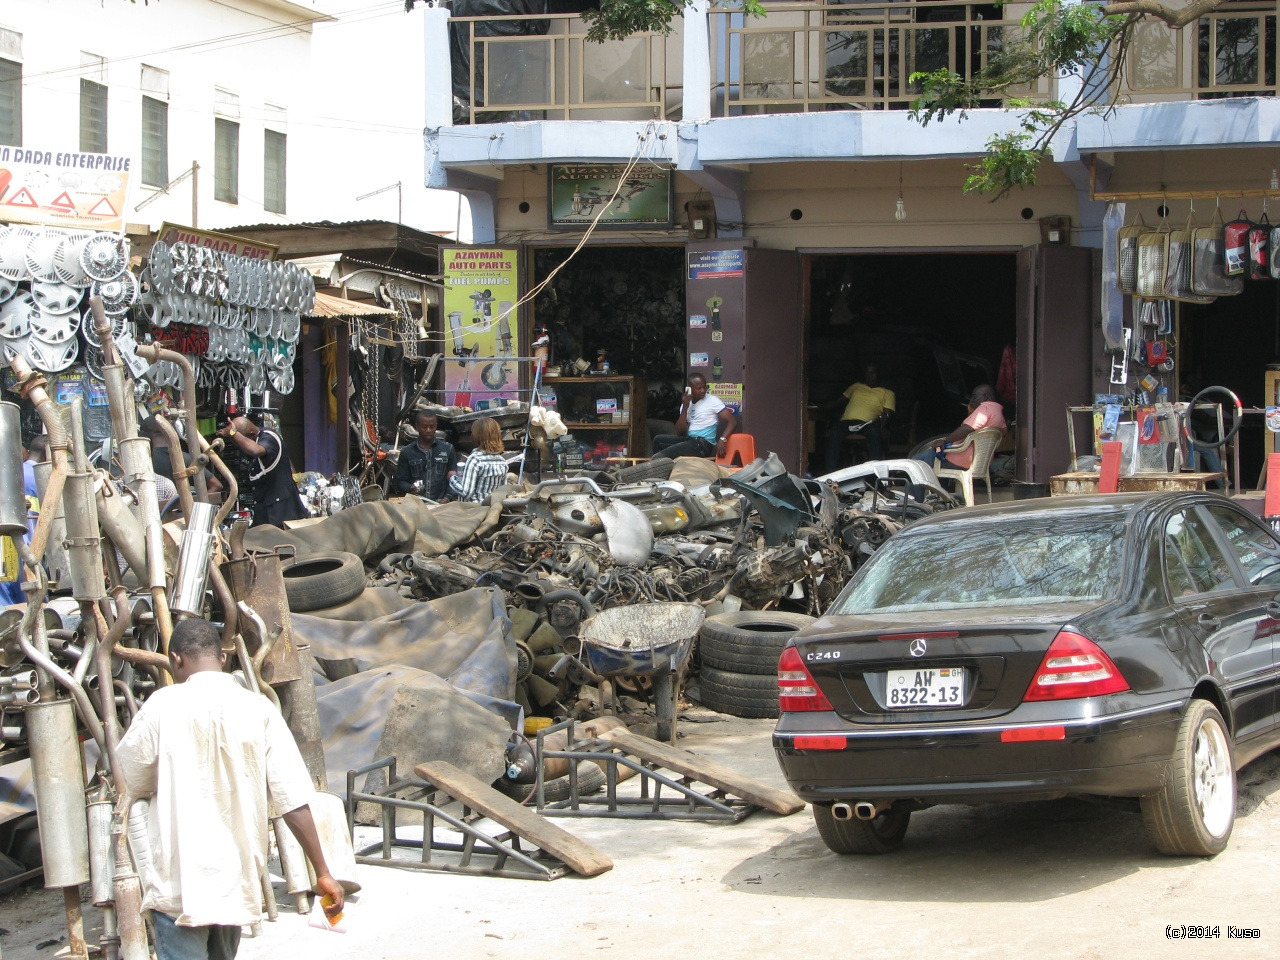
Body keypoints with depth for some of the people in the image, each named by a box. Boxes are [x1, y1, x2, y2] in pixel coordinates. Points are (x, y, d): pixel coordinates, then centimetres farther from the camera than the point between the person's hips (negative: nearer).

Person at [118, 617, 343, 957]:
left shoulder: (163, 706, -7)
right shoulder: (259, 709, -2)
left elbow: (134, 782, 5)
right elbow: (294, 801, -6)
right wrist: (322, 873, -2)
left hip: (178, 881, -4)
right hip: (238, 880, 4)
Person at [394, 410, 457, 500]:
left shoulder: (448, 449, 12)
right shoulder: (407, 452, 12)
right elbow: (400, 482, 12)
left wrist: (448, 498, -7)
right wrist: (411, 489, -10)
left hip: (441, 503, 0)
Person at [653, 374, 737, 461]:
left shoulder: (713, 401, -6)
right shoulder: (686, 404, 11)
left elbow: (733, 421, -12)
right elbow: (679, 432, 4)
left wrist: (722, 440, -29)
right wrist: (685, 407, -6)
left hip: (703, 444, -7)